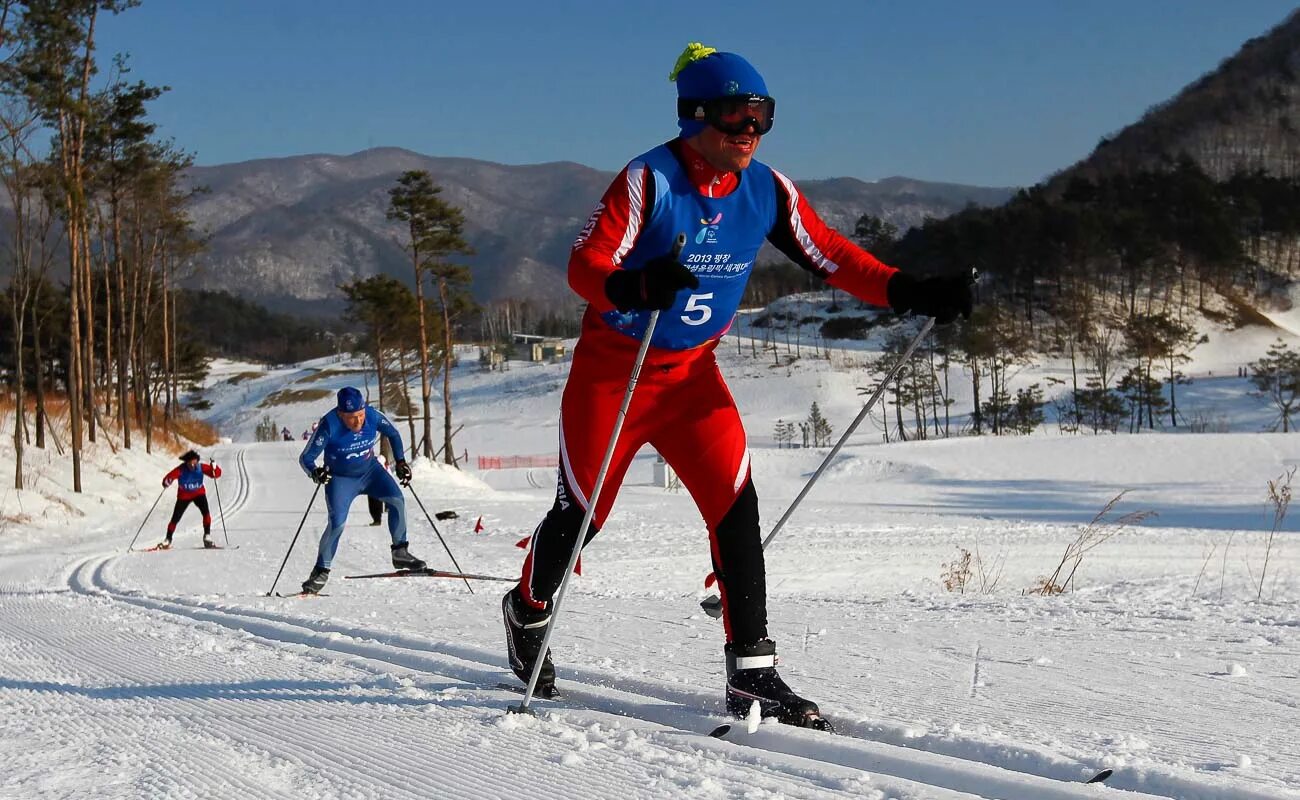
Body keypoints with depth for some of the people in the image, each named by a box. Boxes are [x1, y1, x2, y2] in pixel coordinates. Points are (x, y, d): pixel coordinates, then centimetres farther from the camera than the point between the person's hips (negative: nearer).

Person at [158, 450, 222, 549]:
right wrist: (166, 482, -55)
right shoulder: (181, 470, -26)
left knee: (206, 512, -23)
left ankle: (207, 536, -12)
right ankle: (167, 540, 23)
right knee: (175, 518, 3)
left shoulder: (201, 467, -21)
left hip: (199, 493, 0)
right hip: (184, 496, 0)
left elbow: (217, 473, -20)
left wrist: (214, 468, -41)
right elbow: (168, 478, -32)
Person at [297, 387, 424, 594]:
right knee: (337, 523, -20)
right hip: (340, 479, -3)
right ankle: (321, 572, -5)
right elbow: (305, 458, -25)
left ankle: (400, 553, -3)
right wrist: (315, 473, -46)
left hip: (370, 471, 4)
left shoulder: (373, 416, -19)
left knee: (397, 499, -17)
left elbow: (393, 434, 3)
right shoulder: (329, 426, -29)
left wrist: (400, 461, -6)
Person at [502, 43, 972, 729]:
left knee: (736, 508, -11)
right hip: (612, 369, -4)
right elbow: (583, 266, -25)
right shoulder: (649, 181, -20)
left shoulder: (767, 191, -5)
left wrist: (911, 293, -15)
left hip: (692, 374, 4)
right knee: (581, 512, 8)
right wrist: (637, 287, -47)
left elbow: (832, 257, -1)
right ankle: (528, 609, 39)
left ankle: (752, 675, -7)